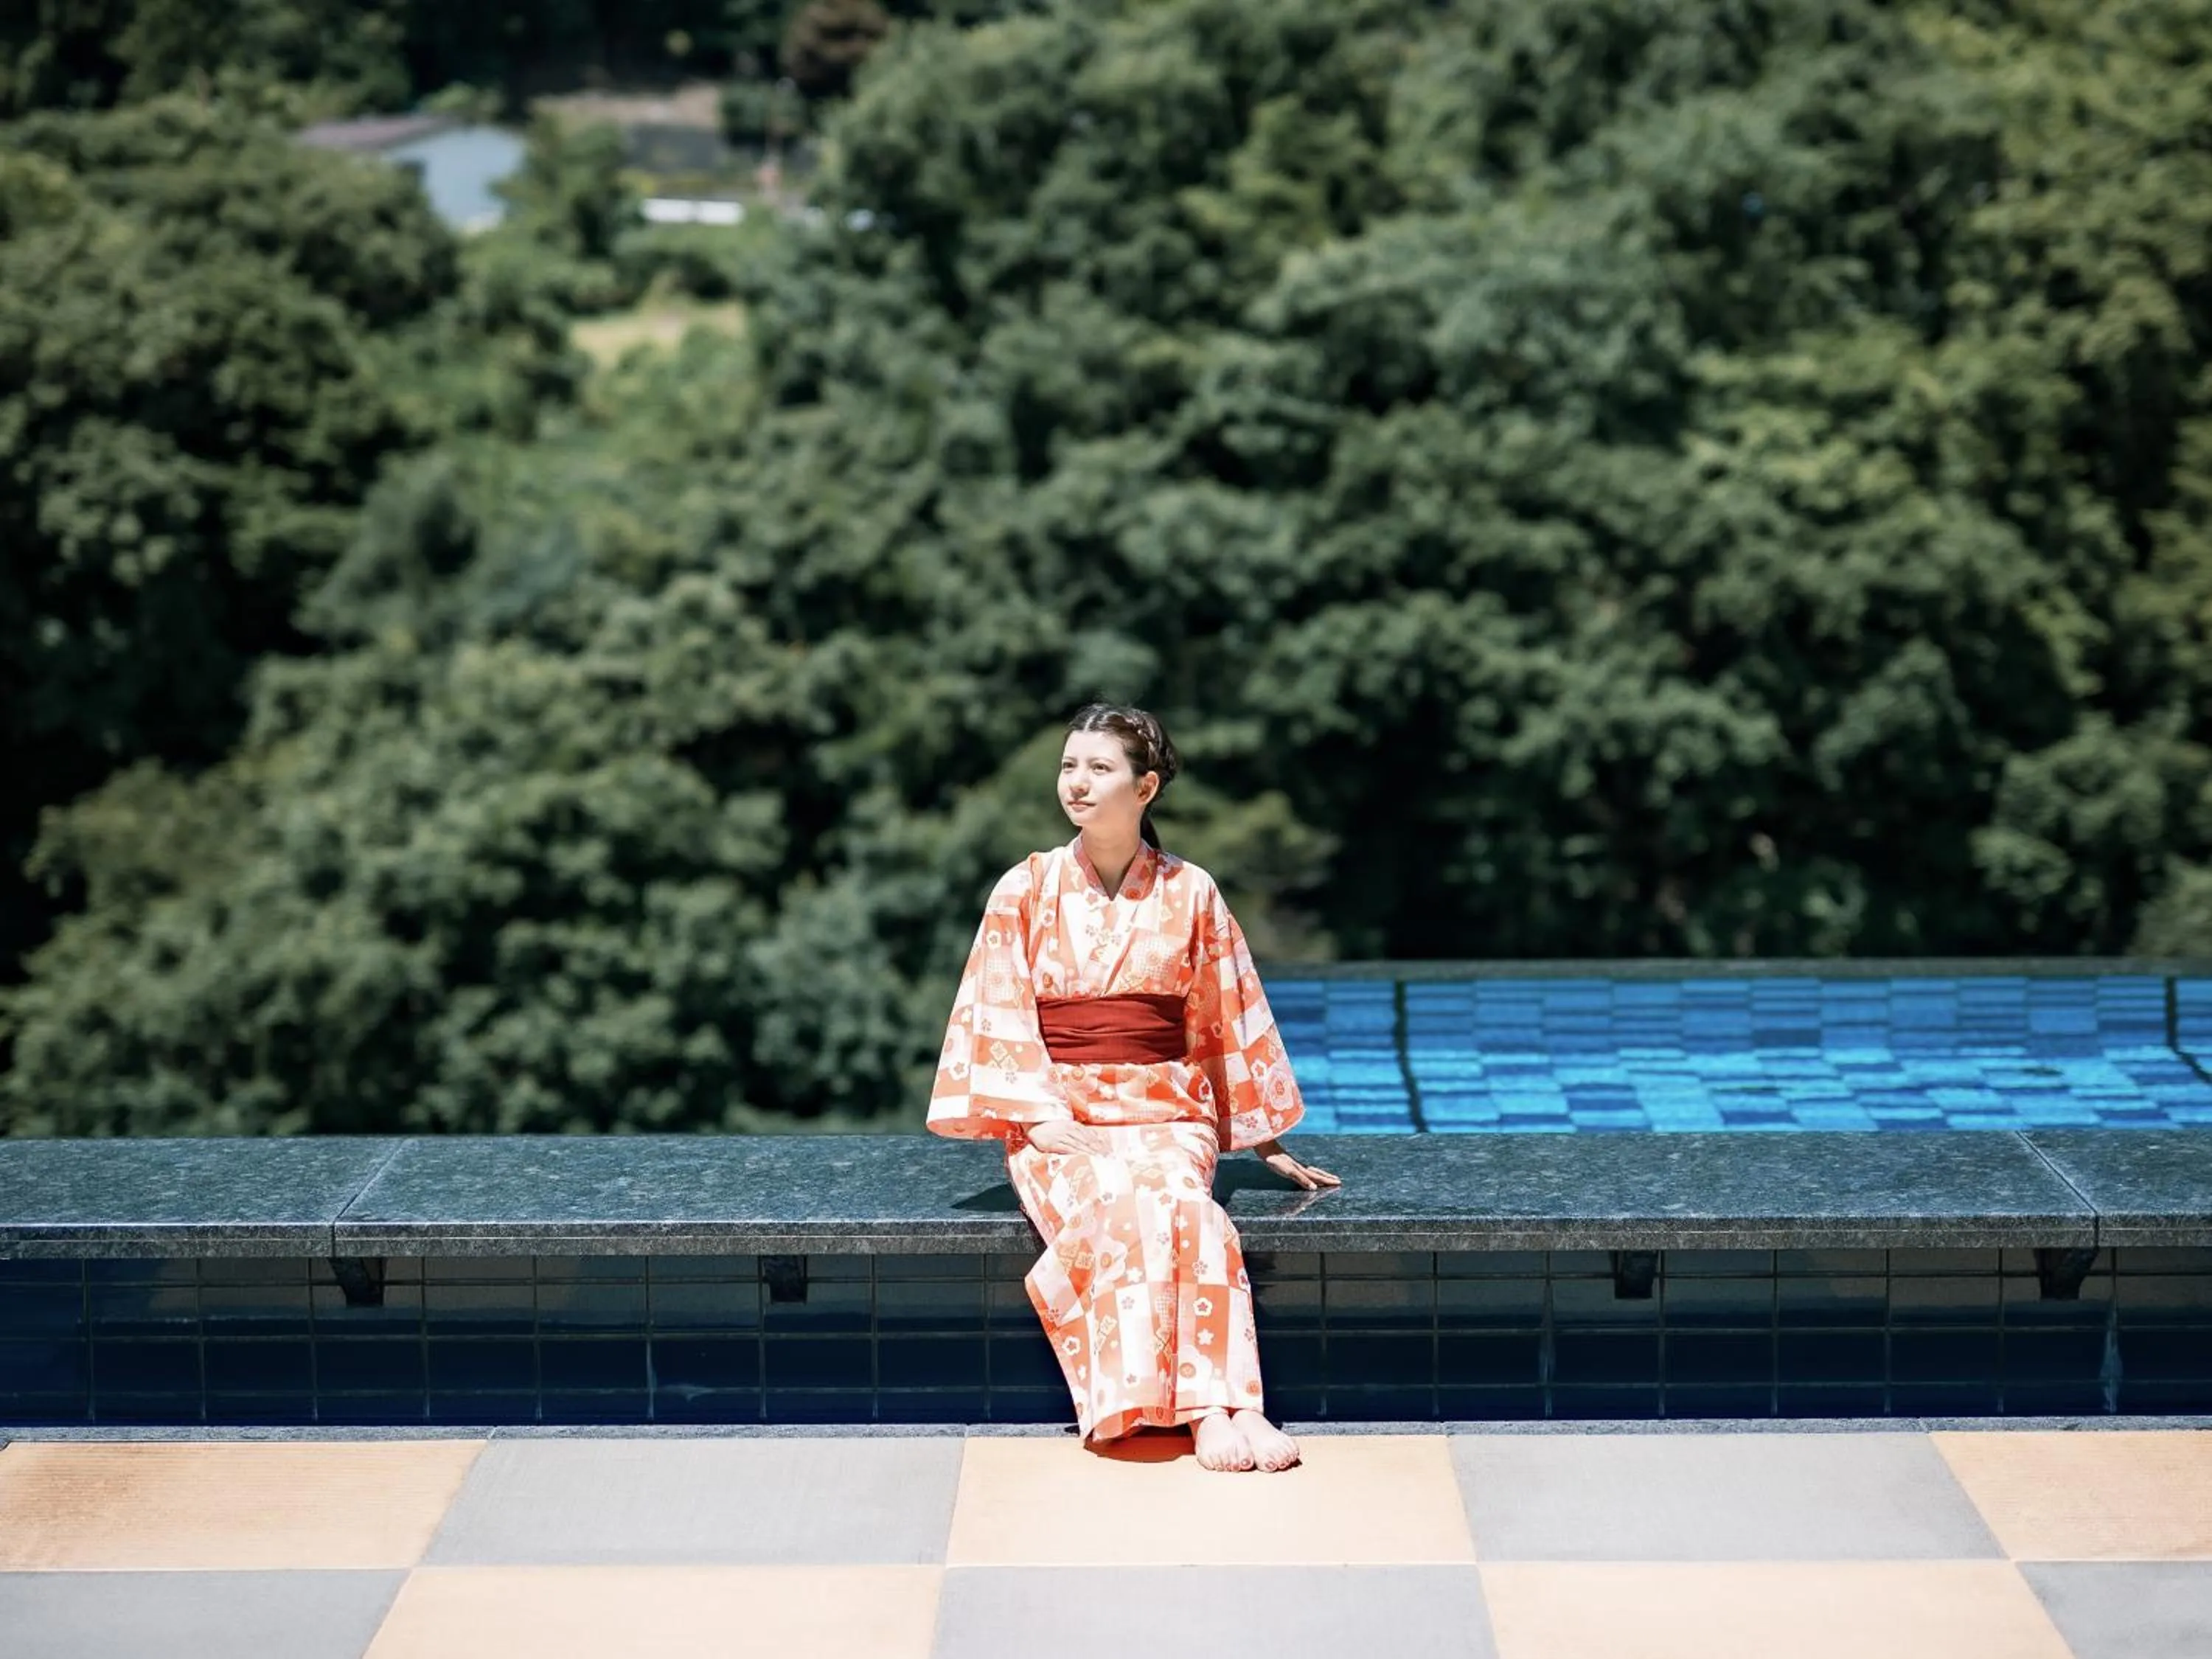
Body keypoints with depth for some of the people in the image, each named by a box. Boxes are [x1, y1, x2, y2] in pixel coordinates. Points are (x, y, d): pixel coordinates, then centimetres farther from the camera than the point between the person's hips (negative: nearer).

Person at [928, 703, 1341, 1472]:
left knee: (1171, 1197, -35)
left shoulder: (1190, 894, 8)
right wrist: (1039, 1116, -11)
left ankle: (1216, 1409, -44)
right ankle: (1220, 1407, -41)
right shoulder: (1026, 890, 6)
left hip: (1165, 1109, 1)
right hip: (1056, 1114, -1)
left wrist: (1267, 1145, 17)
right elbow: (1001, 1018, 2)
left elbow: (1229, 1022, 15)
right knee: (1113, 1204, -34)